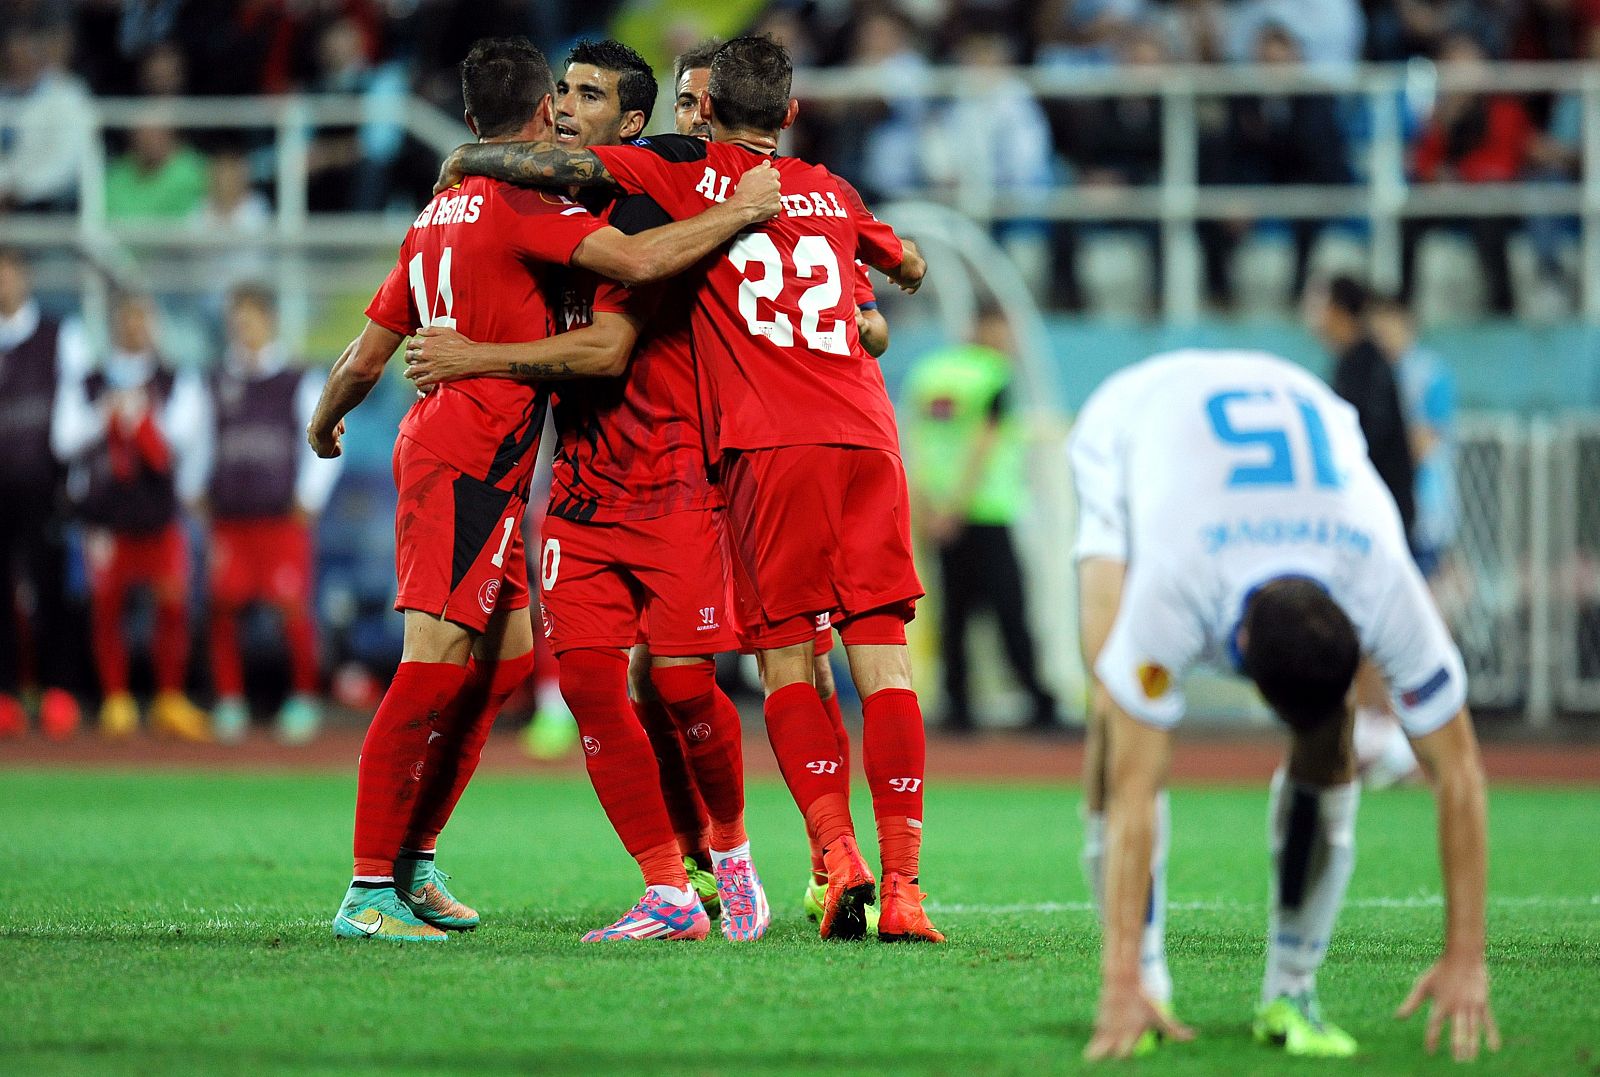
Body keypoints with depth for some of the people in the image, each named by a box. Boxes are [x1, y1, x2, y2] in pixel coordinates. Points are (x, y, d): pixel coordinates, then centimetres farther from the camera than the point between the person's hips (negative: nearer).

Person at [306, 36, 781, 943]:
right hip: (470, 460, -10)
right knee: (437, 669, -12)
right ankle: (369, 891, -14)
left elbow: (365, 359, 23)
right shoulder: (523, 202, -10)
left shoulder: (441, 211, 18)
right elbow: (636, 262, -25)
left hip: (444, 452, 10)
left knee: (508, 657, 12)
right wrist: (738, 213, -13)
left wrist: (324, 425, 41)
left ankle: (414, 862, 15)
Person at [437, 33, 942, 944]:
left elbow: (572, 165, -3)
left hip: (769, 449, -3)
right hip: (867, 439, 3)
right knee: (884, 661, -1)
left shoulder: (690, 172, 7)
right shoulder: (832, 192, 20)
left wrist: (468, 159, 13)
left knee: (788, 663, 4)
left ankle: (839, 855, -12)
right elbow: (911, 269, 38)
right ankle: (903, 885, -8)